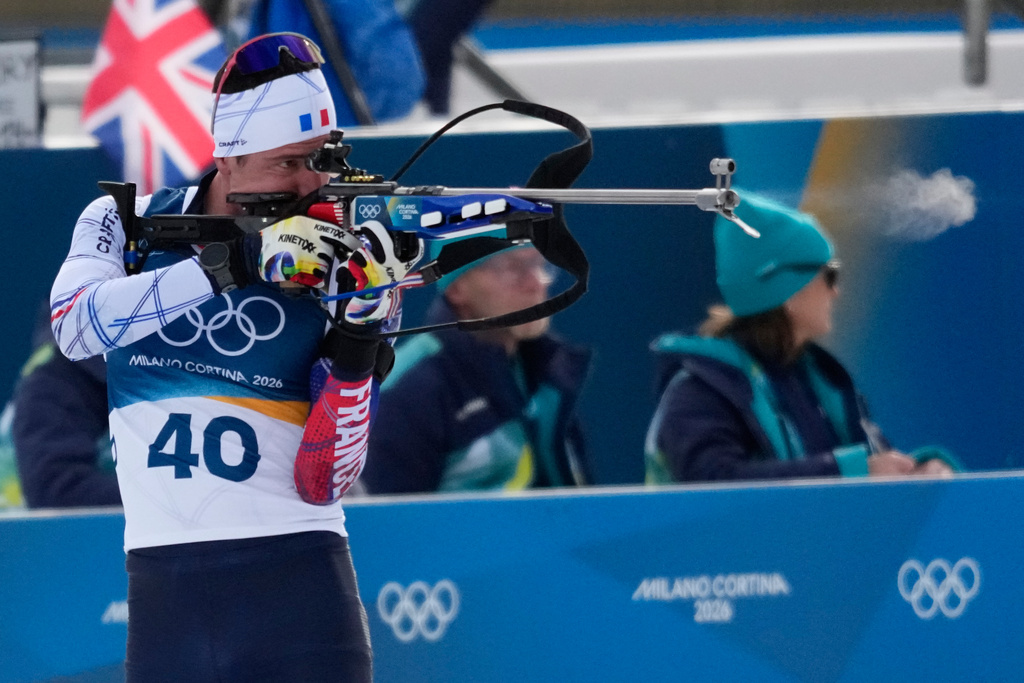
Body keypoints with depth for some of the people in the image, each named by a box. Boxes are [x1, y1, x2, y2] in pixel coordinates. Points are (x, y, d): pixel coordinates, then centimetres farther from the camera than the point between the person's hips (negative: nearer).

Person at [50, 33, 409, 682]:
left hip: (298, 573, -1)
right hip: (161, 581, 1)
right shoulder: (125, 222, 4)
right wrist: (231, 263, -26)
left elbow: (322, 483, -3)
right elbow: (77, 326, -18)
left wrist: (357, 350, -17)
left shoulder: (339, 267, 0)